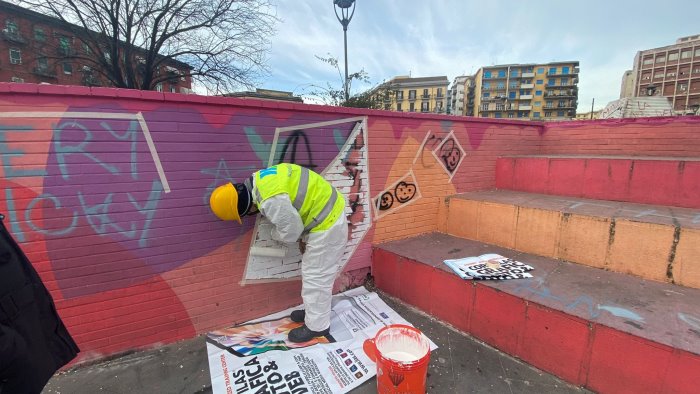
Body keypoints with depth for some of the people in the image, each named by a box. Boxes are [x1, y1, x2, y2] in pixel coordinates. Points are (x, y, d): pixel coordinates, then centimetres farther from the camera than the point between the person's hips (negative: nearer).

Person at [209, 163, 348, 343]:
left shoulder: (271, 200, -28)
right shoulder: (260, 180, 4)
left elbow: (291, 230, -18)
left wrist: (275, 234, 5)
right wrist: (303, 238, 8)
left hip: (327, 224, -10)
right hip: (328, 212, 10)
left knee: (315, 277, 4)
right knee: (313, 272, 22)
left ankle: (316, 326, 23)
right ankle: (313, 311, 41)